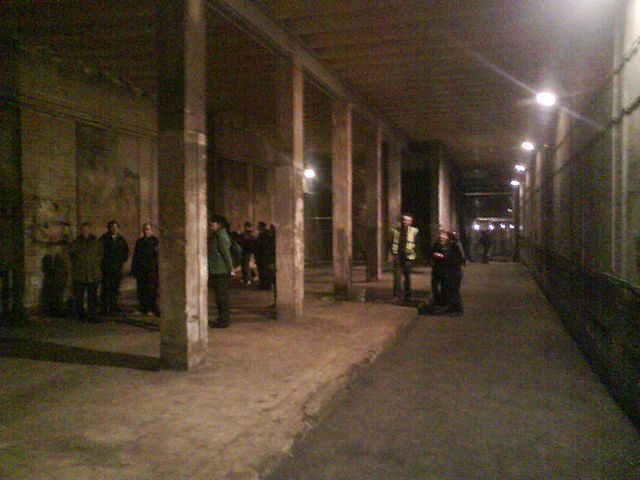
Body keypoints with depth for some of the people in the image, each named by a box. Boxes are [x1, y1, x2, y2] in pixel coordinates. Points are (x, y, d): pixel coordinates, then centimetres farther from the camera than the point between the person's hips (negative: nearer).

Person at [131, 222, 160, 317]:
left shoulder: (156, 241, -2)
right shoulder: (139, 242, 15)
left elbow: (158, 257, -7)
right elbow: (135, 256, 19)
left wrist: (158, 270, -14)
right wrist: (134, 270, 12)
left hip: (151, 271, -5)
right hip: (141, 270, 5)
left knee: (152, 290, -4)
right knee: (141, 290, 6)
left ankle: (152, 309, 1)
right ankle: (142, 308, 14)